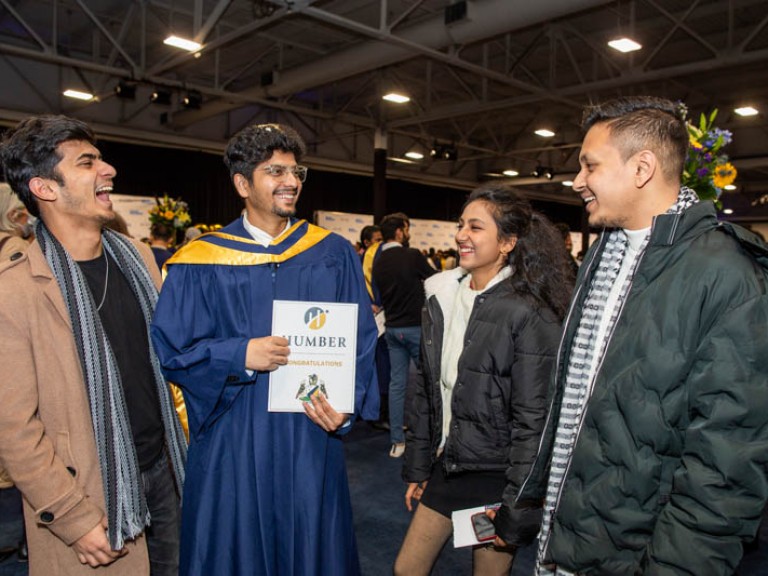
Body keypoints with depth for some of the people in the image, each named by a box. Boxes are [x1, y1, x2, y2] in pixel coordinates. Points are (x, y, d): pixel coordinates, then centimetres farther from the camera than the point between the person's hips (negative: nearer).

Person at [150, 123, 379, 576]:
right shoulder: (200, 263, -2)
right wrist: (240, 355, -17)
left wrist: (347, 406, -11)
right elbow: (170, 349, -2)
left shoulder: (334, 255, 2)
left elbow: (362, 342, 3)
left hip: (312, 436, 1)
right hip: (233, 442, -1)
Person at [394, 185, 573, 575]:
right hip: (446, 466, 6)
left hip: (496, 477, -6)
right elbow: (427, 391, 9)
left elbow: (533, 421, -17)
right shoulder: (442, 297, 2)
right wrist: (416, 468, 12)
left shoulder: (529, 313, -17)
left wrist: (517, 511, -15)